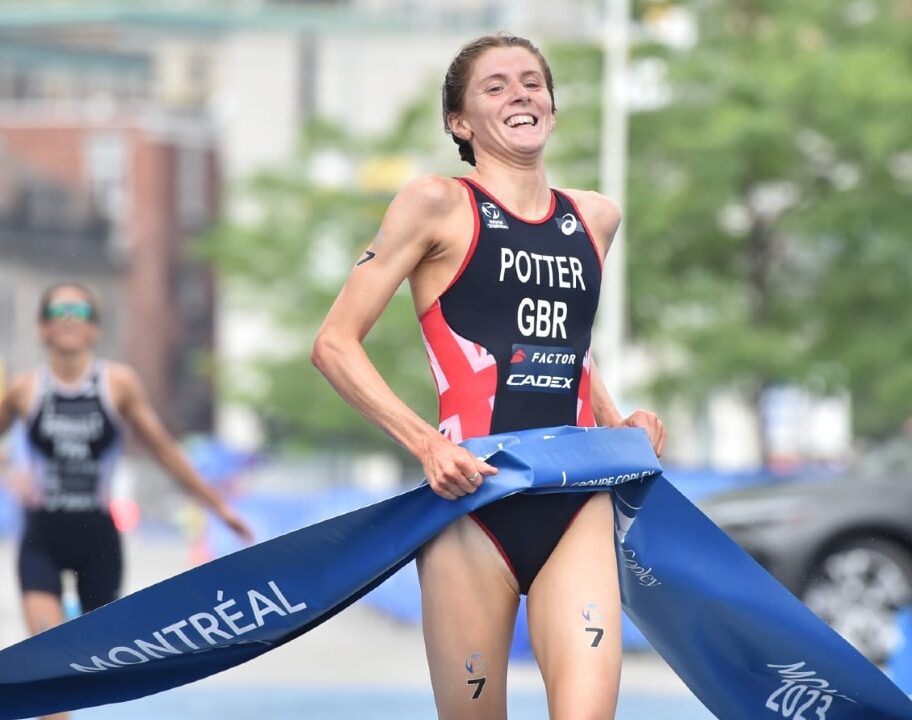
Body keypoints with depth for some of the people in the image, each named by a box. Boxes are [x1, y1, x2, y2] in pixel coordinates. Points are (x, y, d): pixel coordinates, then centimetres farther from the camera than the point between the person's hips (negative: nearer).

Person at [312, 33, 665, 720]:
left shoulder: (596, 218, 14)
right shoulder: (438, 206, 0)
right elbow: (335, 343, -3)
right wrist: (426, 443, -14)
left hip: (579, 506, 4)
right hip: (475, 506, -3)